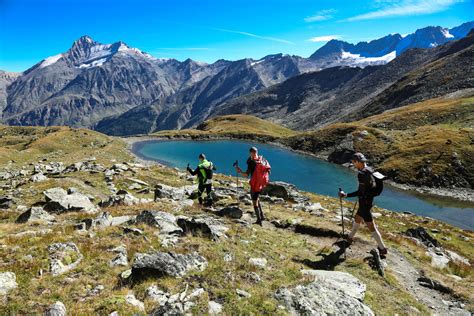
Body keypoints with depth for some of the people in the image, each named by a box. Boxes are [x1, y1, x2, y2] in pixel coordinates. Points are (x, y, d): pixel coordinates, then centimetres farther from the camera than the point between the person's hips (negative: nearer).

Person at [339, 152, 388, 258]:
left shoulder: (362, 174, -27)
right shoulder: (370, 170, 2)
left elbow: (360, 192, -27)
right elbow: (373, 185, 14)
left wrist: (346, 195, -25)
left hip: (364, 203, -10)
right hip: (369, 200, 10)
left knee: (371, 227, 2)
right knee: (357, 220, 26)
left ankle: (382, 249, 13)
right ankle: (350, 238, 44)